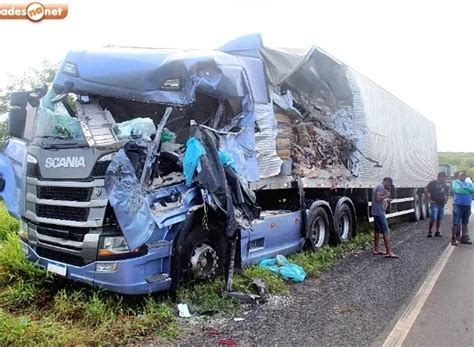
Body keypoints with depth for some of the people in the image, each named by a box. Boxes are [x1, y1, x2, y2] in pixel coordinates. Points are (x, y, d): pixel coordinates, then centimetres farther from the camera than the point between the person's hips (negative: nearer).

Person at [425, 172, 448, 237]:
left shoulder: (444, 184, 13)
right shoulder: (433, 183, -7)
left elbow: (446, 192, 29)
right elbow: (426, 190, -12)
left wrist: (446, 199, 16)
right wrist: (429, 199, -13)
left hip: (442, 204, 6)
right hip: (435, 203, -6)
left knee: (439, 219, 8)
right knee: (434, 218, -12)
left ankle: (437, 232, 17)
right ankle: (429, 231, -2)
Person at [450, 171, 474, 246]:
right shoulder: (456, 182, 0)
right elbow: (458, 190, -18)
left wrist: (465, 188, -15)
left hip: (467, 205, 5)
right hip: (458, 205, -5)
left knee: (465, 223, 13)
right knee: (456, 223, -5)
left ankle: (464, 238, 22)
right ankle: (453, 239, 0)